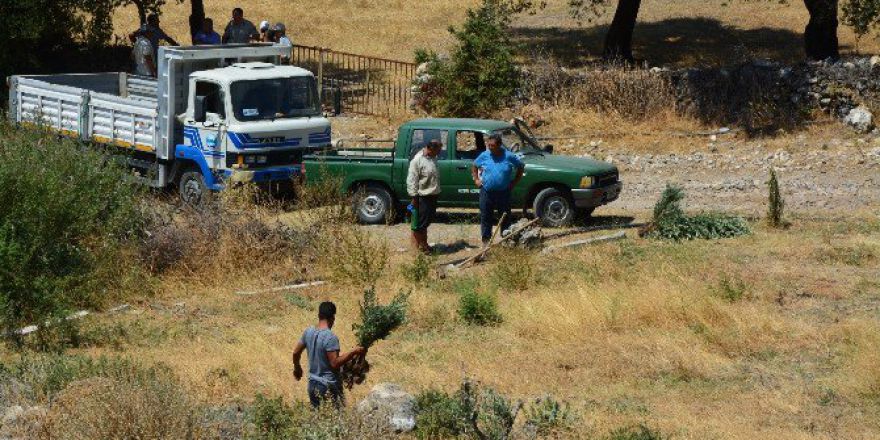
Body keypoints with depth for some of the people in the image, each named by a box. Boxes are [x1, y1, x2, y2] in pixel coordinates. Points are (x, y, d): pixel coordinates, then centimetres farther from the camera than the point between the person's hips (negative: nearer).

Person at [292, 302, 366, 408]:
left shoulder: (308, 332, 2)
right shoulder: (330, 337, -21)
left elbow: (296, 352, 13)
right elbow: (335, 363, -23)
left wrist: (297, 368, 31)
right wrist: (354, 352, -18)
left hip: (312, 385, 8)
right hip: (328, 387, -8)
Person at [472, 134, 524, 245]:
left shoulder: (509, 157, -3)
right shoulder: (484, 156, 1)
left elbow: (521, 167, 9)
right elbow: (474, 167, 18)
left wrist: (514, 182, 2)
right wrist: (476, 180, 6)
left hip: (503, 193, -1)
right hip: (486, 193, 1)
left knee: (505, 218, 6)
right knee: (486, 217, 4)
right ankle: (486, 239, 13)